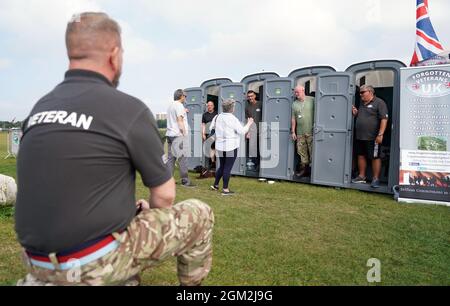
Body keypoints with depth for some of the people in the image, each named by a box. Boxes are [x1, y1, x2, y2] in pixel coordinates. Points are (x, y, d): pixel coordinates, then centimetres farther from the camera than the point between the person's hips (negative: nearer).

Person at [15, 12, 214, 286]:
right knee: (199, 214, 9)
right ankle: (192, 286, 29)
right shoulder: (129, 109, -15)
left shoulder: (39, 107, 4)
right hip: (97, 263, -7)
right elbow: (165, 195, -9)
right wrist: (149, 212, 14)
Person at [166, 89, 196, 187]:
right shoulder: (179, 105, -8)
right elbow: (180, 120, -15)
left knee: (171, 158, 9)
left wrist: (183, 112, 36)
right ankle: (185, 181, -3)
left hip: (170, 134, 9)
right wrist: (184, 133, -14)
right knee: (182, 158, -6)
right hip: (178, 135, -9)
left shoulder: (171, 105, 20)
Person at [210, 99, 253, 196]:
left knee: (222, 166, 20)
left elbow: (211, 128, 14)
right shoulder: (232, 119, -15)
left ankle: (215, 185, 26)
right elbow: (242, 131, -15)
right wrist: (249, 123, 0)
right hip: (231, 147, -7)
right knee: (228, 168, 0)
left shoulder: (218, 117, 5)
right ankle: (225, 189, 6)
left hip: (220, 146, 7)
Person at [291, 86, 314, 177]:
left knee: (312, 152, -1)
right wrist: (293, 132, 8)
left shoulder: (312, 100, 1)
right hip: (300, 133, 4)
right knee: (301, 152, 6)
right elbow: (293, 119, 11)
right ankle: (304, 169, 16)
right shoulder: (294, 104, 12)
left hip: (311, 132, -4)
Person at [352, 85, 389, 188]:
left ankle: (376, 179, 7)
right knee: (361, 156, 12)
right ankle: (361, 177, 23)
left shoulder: (379, 103, -7)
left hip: (373, 137, -8)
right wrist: (355, 113, 7)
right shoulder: (362, 103, 17)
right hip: (360, 137, 8)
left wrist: (380, 134, -21)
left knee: (375, 157, 0)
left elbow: (384, 119, -15)